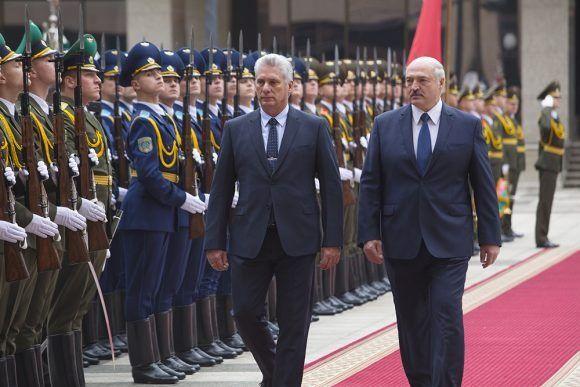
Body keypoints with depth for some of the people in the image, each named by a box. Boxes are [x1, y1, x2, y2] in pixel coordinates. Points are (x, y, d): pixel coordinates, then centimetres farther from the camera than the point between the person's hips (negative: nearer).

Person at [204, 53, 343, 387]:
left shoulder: (314, 128, 3)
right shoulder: (236, 129, 7)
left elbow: (332, 186, 2)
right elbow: (221, 189, 8)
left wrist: (333, 240, -4)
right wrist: (215, 242, 2)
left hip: (297, 240, -1)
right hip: (250, 240, 2)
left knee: (294, 322, 1)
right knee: (246, 313, 1)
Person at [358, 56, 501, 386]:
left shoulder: (468, 126, 3)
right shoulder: (385, 125, 6)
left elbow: (484, 184, 5)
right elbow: (370, 183, 5)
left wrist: (491, 236, 2)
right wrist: (369, 234, -3)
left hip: (449, 243, -2)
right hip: (401, 243, 2)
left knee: (447, 318, -11)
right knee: (412, 321, 9)